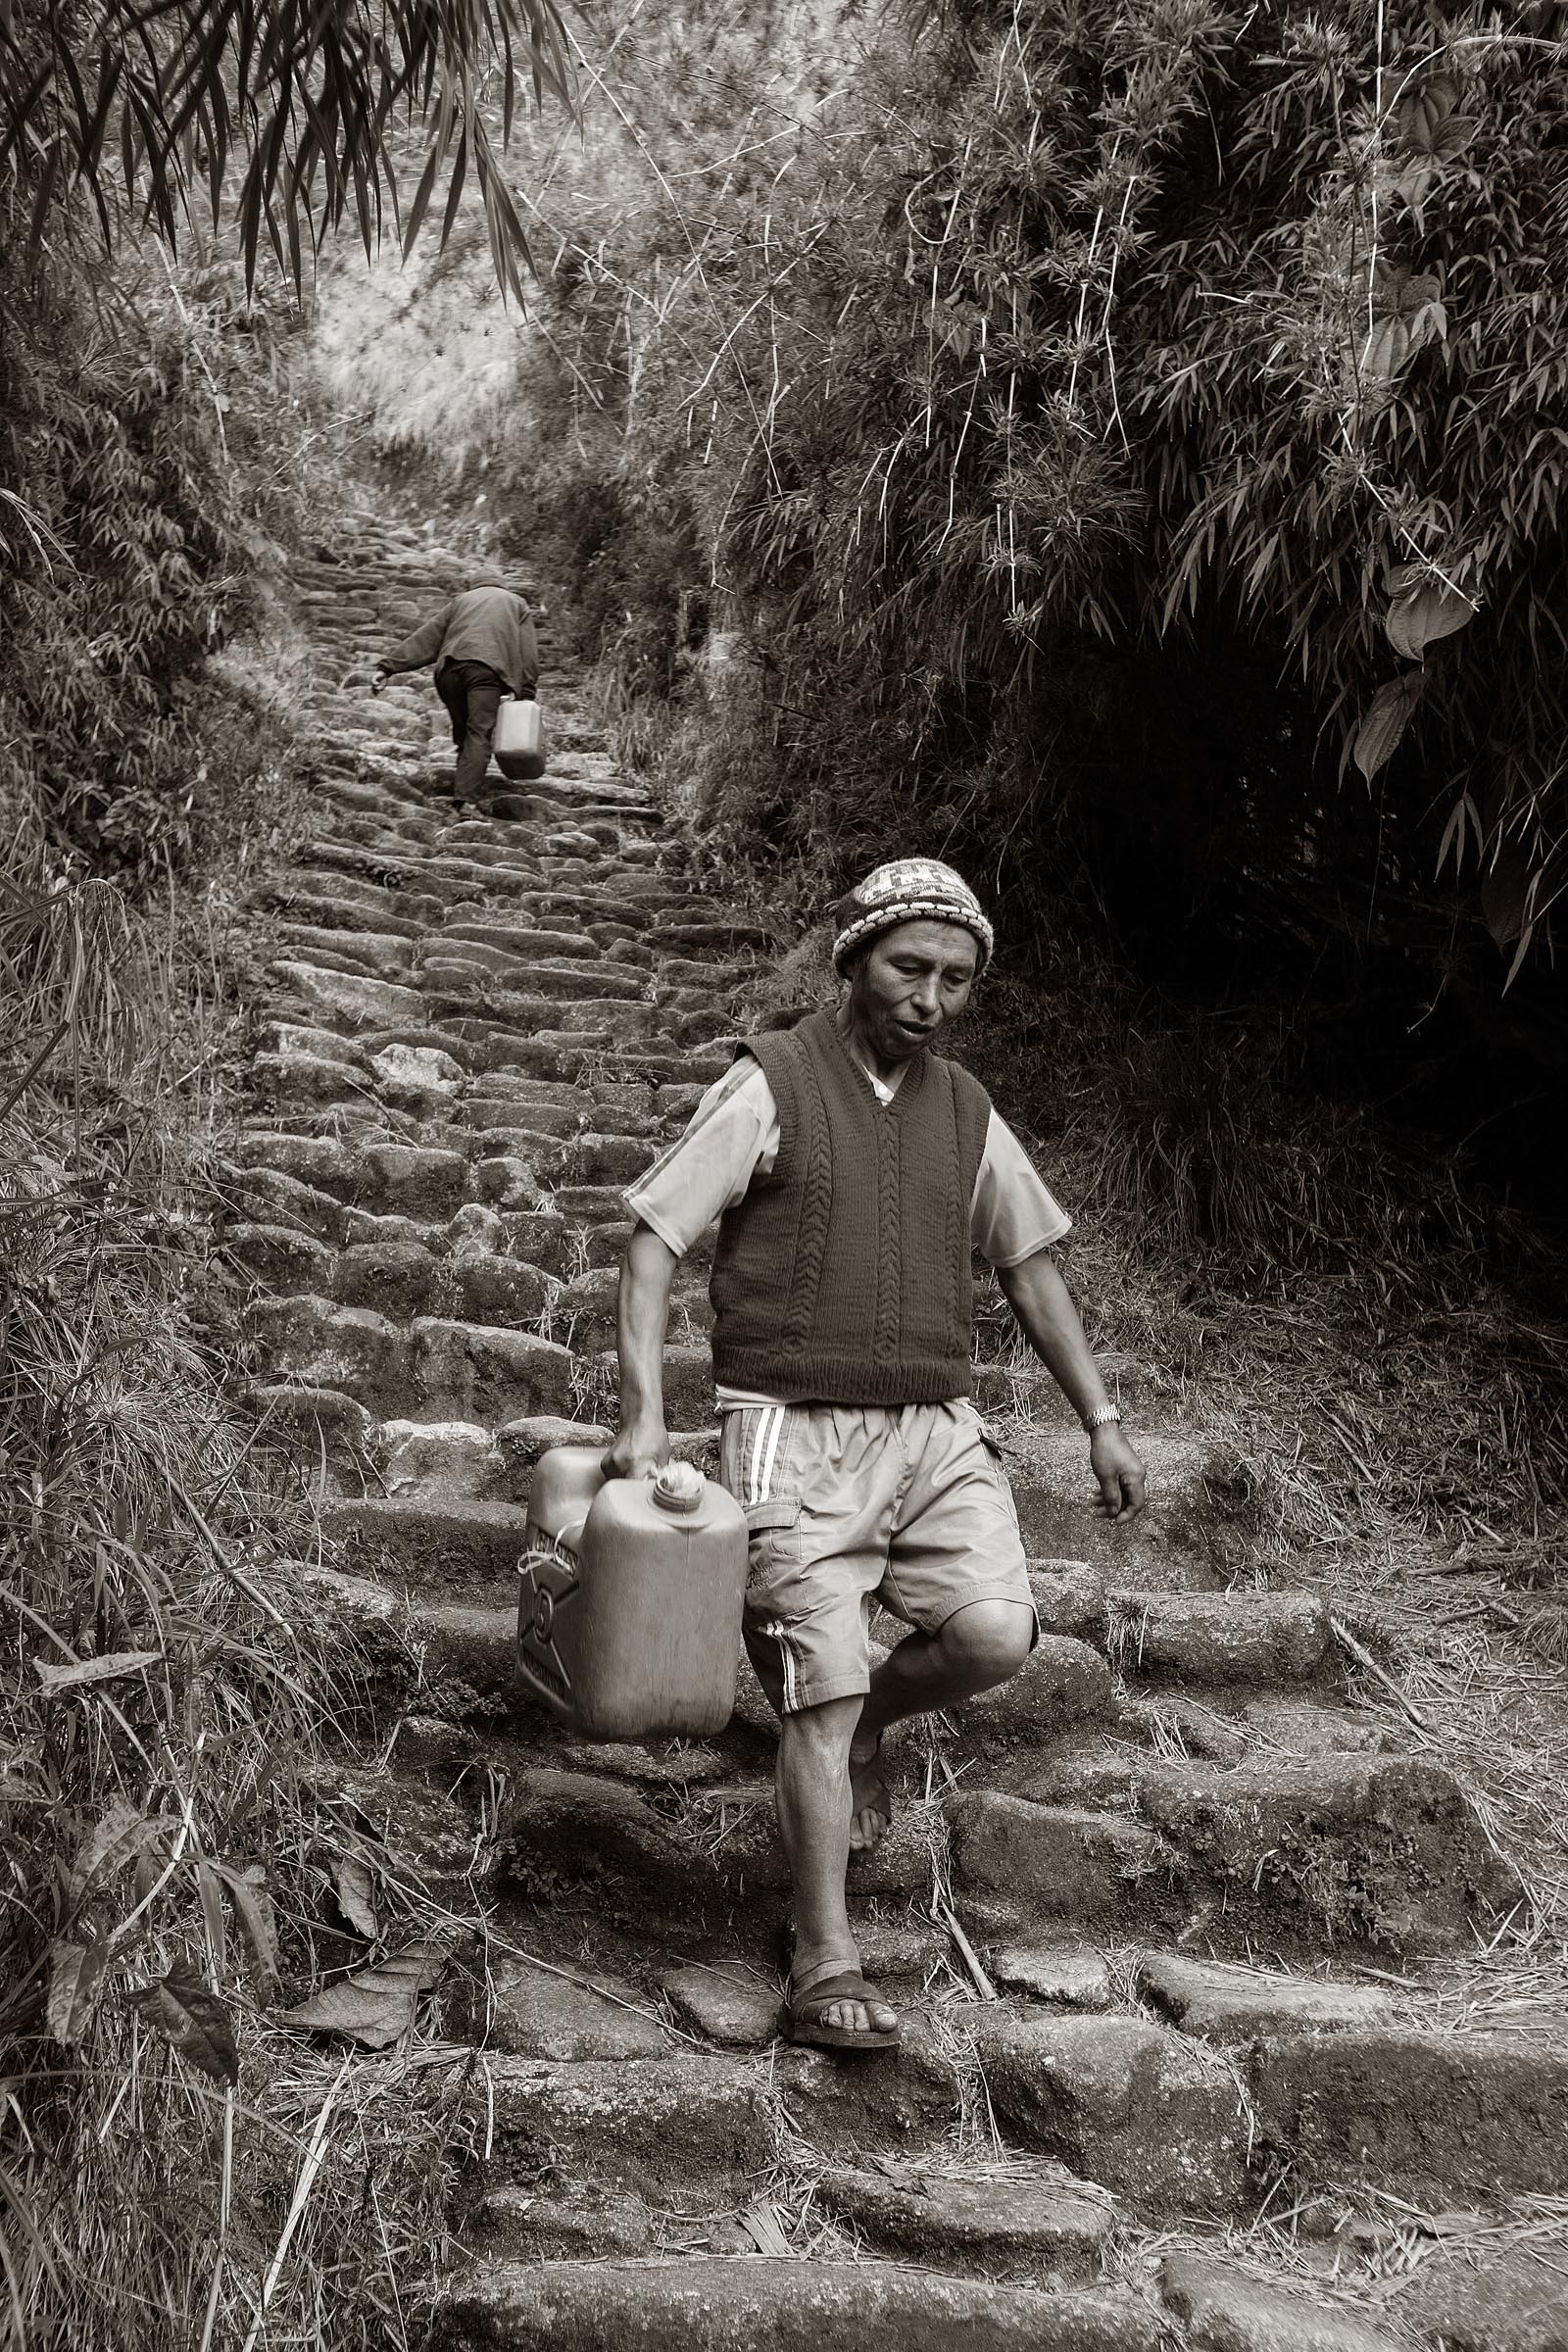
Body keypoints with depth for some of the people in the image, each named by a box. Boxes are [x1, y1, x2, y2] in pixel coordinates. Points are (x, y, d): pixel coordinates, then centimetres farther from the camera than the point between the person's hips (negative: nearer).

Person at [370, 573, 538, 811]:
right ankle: (465, 799, -28)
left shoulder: (460, 601, 33)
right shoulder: (516, 604, 29)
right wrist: (525, 697, 10)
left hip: (450, 667, 3)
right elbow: (528, 653, 15)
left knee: (462, 733, 14)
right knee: (479, 734, -12)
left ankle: (462, 792, 6)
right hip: (487, 668, -3)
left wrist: (388, 666, 16)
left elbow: (424, 638, 22)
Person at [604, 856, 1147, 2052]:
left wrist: (1102, 1423, 17)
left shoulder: (966, 1110, 13)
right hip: (797, 1437, -4)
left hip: (936, 1433, 5)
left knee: (996, 1634, -15)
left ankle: (866, 1723, 18)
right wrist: (644, 1410, -16)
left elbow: (1032, 1267, 20)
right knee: (822, 1691, -8)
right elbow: (654, 1240, -6)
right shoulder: (770, 1086, -3)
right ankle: (827, 1964, 4)